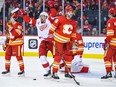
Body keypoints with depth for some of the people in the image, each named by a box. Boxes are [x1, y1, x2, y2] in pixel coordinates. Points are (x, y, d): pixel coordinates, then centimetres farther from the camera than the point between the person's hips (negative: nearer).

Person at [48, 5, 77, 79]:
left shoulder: (74, 23, 4)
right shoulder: (60, 19, -16)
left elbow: (73, 34, 13)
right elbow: (53, 26, -10)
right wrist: (51, 33, -11)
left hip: (66, 42, 6)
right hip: (58, 40, -6)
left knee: (69, 56, 8)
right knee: (58, 56, -10)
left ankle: (67, 72, 21)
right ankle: (54, 73, -4)